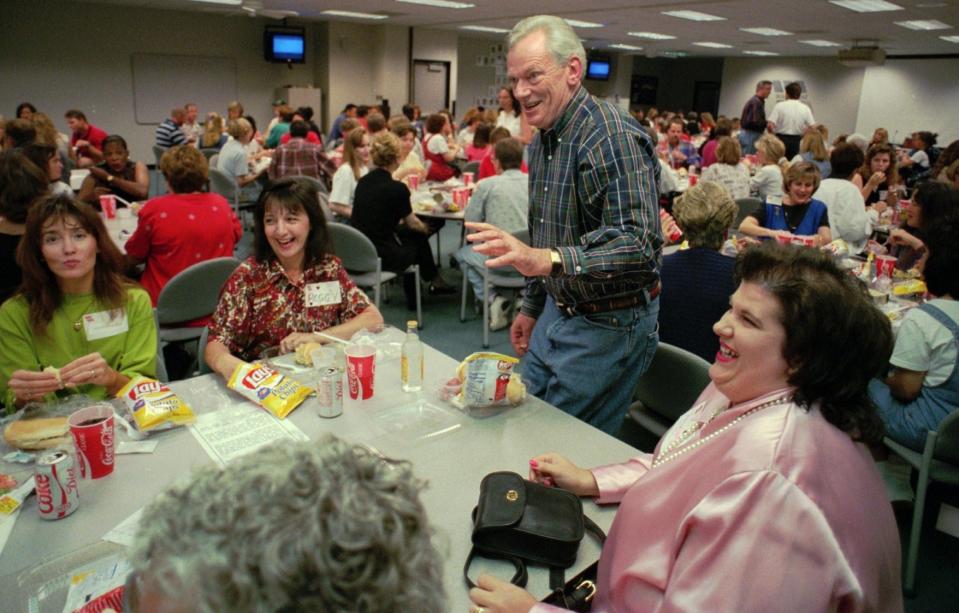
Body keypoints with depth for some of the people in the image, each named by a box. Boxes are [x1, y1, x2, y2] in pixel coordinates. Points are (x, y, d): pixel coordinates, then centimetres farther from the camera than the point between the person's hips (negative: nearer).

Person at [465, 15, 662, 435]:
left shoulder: (614, 137, -21)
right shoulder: (542, 140, 8)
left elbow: (639, 245, -33)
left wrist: (549, 259, -46)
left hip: (607, 325, -8)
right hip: (556, 313, 9)